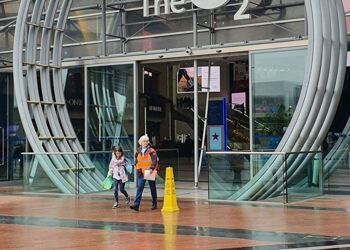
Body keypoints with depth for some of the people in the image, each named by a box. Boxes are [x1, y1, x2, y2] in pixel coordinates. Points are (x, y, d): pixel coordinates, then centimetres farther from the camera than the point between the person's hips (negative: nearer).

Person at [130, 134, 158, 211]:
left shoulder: (152, 151, -8)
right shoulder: (138, 151, 6)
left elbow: (154, 161, -17)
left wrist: (152, 168, -31)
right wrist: (138, 169, 8)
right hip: (141, 173, 3)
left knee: (153, 189, 10)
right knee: (139, 188, -7)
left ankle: (154, 204, 24)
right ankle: (136, 205, -14)